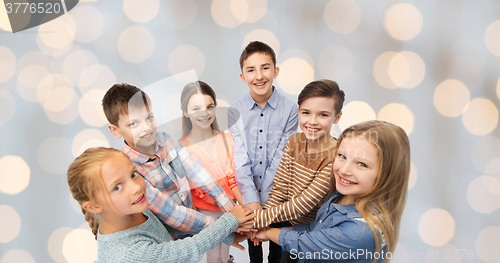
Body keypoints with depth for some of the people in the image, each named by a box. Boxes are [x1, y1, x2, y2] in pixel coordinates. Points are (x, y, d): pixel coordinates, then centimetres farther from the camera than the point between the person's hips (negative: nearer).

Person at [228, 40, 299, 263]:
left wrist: (263, 200, -17)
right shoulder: (235, 110, -9)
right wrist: (250, 199, -21)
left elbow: (281, 159, -14)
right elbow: (239, 159, -13)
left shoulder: (289, 109, -13)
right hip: (249, 193, 1)